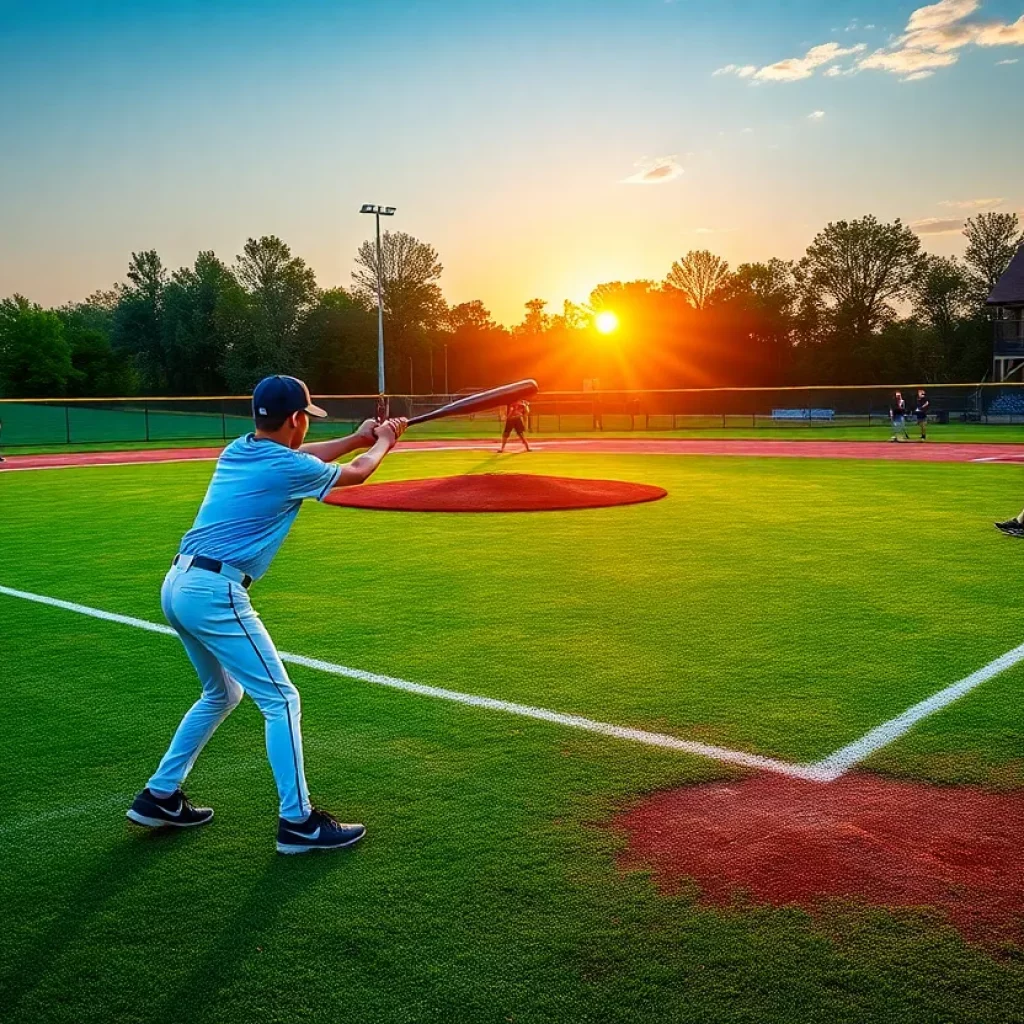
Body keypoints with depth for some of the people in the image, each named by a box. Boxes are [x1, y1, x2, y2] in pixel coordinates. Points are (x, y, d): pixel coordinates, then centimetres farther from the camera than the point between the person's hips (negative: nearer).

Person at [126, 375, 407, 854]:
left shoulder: (237, 451, 13)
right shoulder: (291, 469, -8)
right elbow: (356, 473, 10)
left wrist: (356, 437, 38)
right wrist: (382, 443, 31)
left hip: (176, 586, 9)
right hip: (215, 594, -9)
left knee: (222, 693, 25)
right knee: (280, 699, -1)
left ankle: (159, 797, 31)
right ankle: (298, 822, 2)